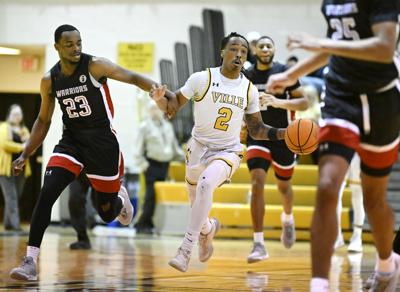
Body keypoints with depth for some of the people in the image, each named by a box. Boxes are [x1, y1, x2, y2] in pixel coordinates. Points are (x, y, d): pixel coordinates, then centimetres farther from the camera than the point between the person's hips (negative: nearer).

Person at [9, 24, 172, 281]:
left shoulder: (95, 66, -13)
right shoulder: (50, 80, 1)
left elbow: (133, 78, -22)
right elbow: (43, 121, 12)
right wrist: (25, 155, 6)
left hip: (102, 141, -3)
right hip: (71, 141, 3)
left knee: (107, 213, 6)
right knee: (47, 194, -20)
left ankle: (120, 198, 46)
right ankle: (31, 261, -19)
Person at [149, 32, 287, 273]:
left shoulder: (249, 89, -2)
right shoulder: (201, 79, -9)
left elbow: (257, 129, 7)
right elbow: (172, 106, -3)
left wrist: (284, 133, -9)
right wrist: (159, 98, -25)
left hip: (228, 151, -1)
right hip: (199, 147, 1)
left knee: (205, 185, -31)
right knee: (198, 207, 12)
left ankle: (187, 248, -24)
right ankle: (208, 228, 52)